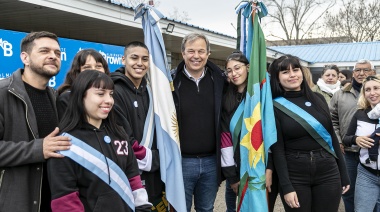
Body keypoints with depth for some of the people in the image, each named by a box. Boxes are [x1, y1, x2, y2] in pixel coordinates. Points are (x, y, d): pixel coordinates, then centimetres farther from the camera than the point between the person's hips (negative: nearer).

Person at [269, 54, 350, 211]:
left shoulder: (318, 99, 6)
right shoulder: (275, 107, -5)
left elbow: (332, 136, 10)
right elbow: (277, 149, -8)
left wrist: (343, 174, 9)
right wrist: (286, 187, -13)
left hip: (328, 172, 3)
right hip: (294, 175, -3)